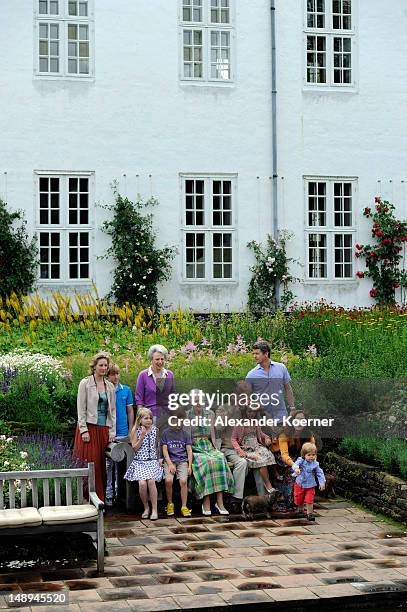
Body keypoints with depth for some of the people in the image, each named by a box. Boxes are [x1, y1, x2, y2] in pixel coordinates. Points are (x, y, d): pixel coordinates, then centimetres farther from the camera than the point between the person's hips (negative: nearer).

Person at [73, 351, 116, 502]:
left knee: (102, 464, 2)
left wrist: (112, 431, 7)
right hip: (89, 427, -4)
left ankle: (101, 499, 7)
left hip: (104, 429, 4)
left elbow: (112, 410, 14)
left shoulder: (110, 386, 12)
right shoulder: (85, 383, 0)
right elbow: (81, 409, -4)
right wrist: (84, 430, -11)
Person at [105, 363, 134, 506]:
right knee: (108, 464, 0)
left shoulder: (126, 390, 6)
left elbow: (130, 411, 11)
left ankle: (119, 493, 16)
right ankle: (108, 495, 5)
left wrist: (130, 430, 6)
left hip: (123, 433, 2)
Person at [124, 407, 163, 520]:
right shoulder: (136, 430, 1)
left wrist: (157, 457, 7)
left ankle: (154, 509, -14)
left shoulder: (155, 430, 8)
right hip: (139, 461, -1)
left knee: (151, 481, -23)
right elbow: (135, 447, -2)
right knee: (142, 483, -22)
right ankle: (146, 508, 0)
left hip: (152, 461, 1)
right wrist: (142, 436, -12)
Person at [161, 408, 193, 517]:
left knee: (183, 481, -23)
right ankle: (170, 504, -4)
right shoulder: (166, 433, 6)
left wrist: (189, 466, -3)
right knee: (169, 480, -26)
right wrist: (170, 464, -10)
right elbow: (165, 450, 2)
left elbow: (189, 450, 8)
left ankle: (184, 507, -12)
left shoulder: (185, 434, 10)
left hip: (183, 460, 1)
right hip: (169, 460, -1)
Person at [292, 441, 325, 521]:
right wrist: (296, 468, -55)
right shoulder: (301, 461, -13)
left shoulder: (315, 464, -9)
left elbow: (320, 474, -3)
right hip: (300, 484, 0)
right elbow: (295, 464, -32)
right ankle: (300, 510, 39)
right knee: (299, 500, 13)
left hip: (310, 486, 0)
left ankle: (309, 514, 7)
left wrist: (322, 483, -11)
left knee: (309, 500, -7)